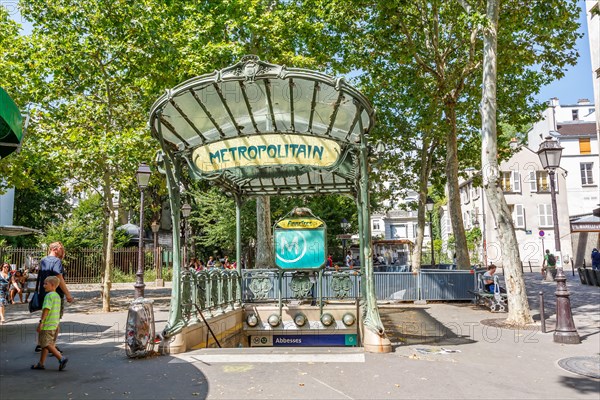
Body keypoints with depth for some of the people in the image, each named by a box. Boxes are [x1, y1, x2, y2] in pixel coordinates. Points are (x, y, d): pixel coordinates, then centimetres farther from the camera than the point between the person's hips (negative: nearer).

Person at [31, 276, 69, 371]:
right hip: (55, 324, 9)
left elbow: (46, 309, -23)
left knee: (47, 344, -5)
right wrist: (57, 324, 25)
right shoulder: (57, 296, 14)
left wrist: (41, 322, -21)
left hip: (47, 325, -9)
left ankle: (61, 358, -14)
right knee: (45, 345, 16)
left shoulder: (48, 295, -15)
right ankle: (41, 364, 22)